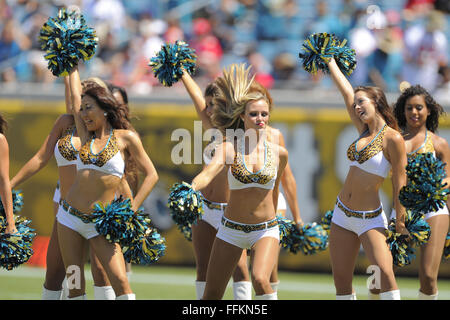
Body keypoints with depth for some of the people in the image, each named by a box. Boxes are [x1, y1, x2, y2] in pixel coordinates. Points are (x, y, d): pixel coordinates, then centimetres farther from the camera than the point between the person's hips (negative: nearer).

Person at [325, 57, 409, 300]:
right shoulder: (364, 131, 7)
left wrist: (400, 221, -10)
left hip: (370, 220, -7)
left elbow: (399, 182, -10)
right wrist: (329, 61, 25)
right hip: (343, 215, 7)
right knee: (341, 280, 5)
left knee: (385, 274, -20)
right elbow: (346, 91, 16)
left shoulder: (392, 139, -12)